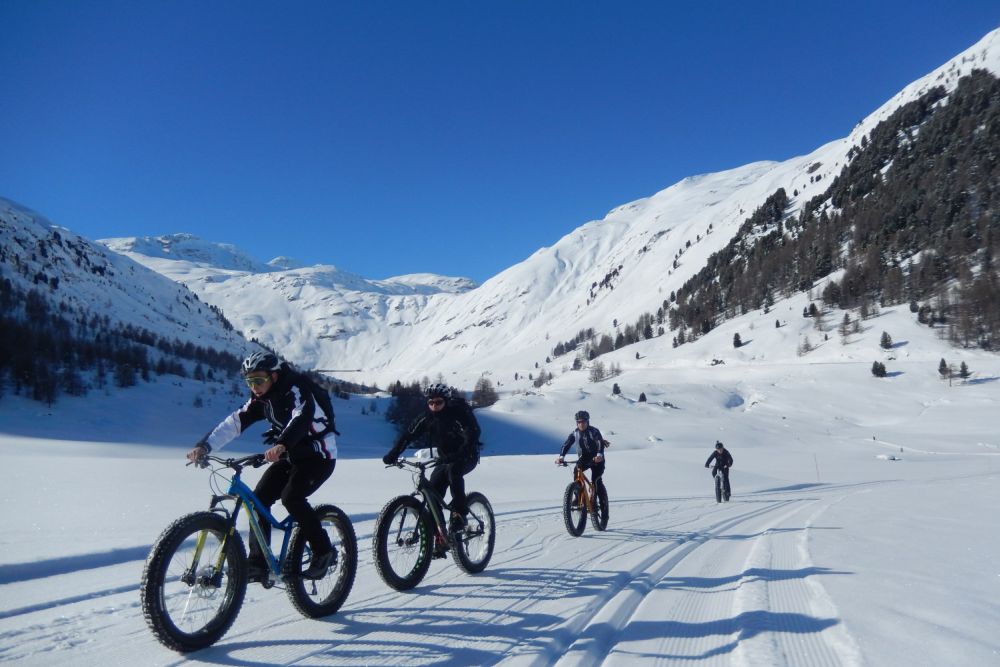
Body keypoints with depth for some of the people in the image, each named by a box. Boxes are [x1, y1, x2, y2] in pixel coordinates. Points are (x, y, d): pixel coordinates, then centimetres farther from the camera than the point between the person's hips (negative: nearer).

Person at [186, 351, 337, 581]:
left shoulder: (296, 389, -21)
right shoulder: (261, 399, 0)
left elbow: (302, 418, -41)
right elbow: (234, 422, -8)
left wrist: (282, 444, -58)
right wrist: (204, 446, -21)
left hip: (318, 455, -7)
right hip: (290, 456, 7)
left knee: (291, 496, -27)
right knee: (259, 498, -7)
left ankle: (323, 551, -11)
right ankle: (258, 563, 2)